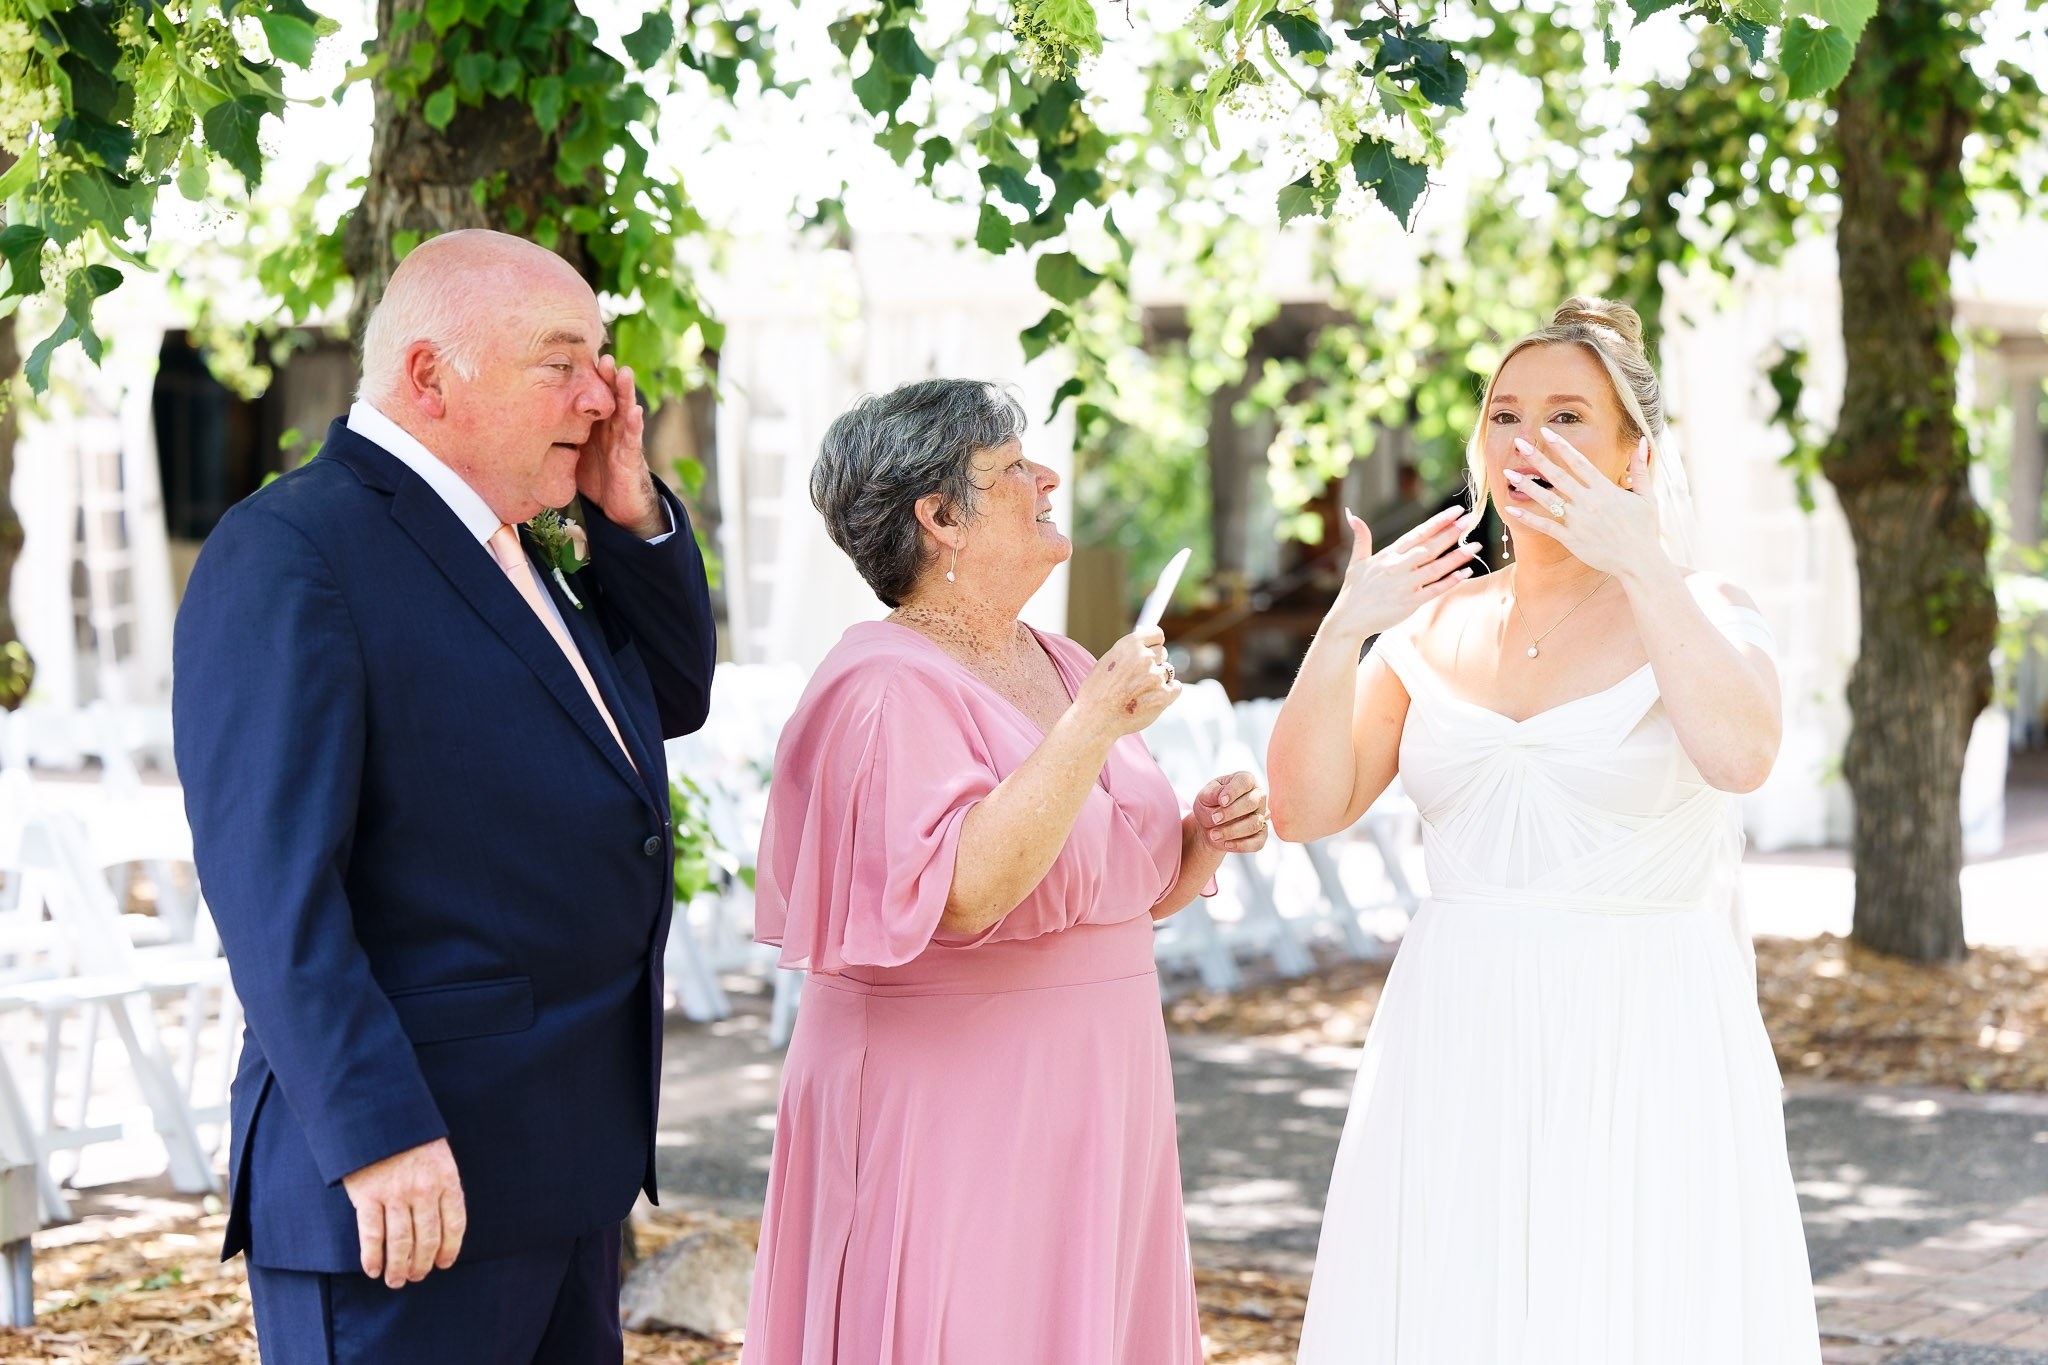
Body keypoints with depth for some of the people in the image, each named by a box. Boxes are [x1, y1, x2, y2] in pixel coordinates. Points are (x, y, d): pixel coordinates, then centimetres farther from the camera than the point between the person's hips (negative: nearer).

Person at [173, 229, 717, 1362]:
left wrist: (631, 509, 8)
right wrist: (377, 1137, -26)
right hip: (407, 1181, -9)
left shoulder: (497, 550, 16)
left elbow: (673, 699, 24)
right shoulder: (290, 555, -14)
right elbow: (268, 879, -21)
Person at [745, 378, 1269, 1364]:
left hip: (1083, 1109, 8)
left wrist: (1202, 839, 2)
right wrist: (1094, 725, -26)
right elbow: (957, 894, -27)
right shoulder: (890, 686, -14)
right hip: (945, 1119, -8)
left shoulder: (1062, 667, 12)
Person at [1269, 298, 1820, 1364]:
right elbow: (1304, 808, -1)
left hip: (1642, 1048, -3)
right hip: (1458, 1060, 4)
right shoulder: (1432, 629, 8)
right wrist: (1342, 630, -13)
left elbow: (1739, 754, -24)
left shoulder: (1698, 615, -3)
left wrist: (1644, 565, -24)